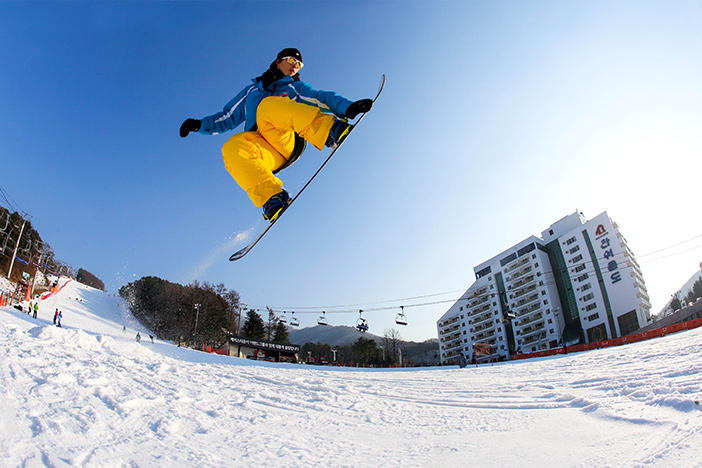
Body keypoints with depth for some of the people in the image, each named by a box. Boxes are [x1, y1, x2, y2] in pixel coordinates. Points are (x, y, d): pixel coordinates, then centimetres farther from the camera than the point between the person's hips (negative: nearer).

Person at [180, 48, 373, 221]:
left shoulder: (295, 88, 29)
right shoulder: (252, 90, 33)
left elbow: (322, 98, 10)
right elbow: (227, 119, 33)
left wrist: (348, 108, -9)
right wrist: (199, 125, 16)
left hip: (289, 140, -1)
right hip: (262, 151, 2)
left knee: (268, 105, -30)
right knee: (233, 148, -31)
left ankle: (328, 130, -46)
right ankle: (271, 195, -41)